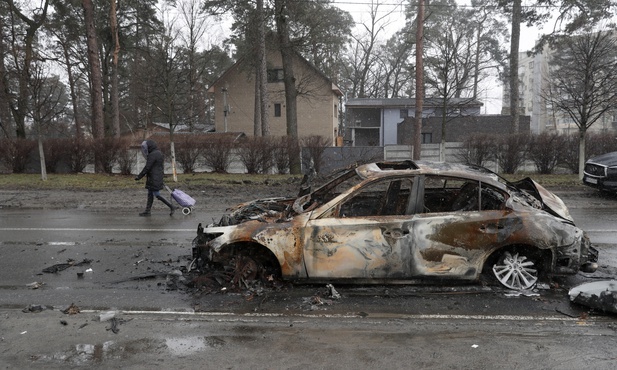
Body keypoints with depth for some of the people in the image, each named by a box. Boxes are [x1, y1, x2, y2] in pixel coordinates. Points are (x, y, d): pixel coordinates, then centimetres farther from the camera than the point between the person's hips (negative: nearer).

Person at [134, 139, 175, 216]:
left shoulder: (153, 155, -17)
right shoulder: (159, 153, 14)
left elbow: (147, 167, -19)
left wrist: (139, 176, -11)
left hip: (154, 179, -10)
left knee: (157, 195, -5)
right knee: (150, 194, 12)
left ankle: (171, 207, -2)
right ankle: (147, 211, 16)